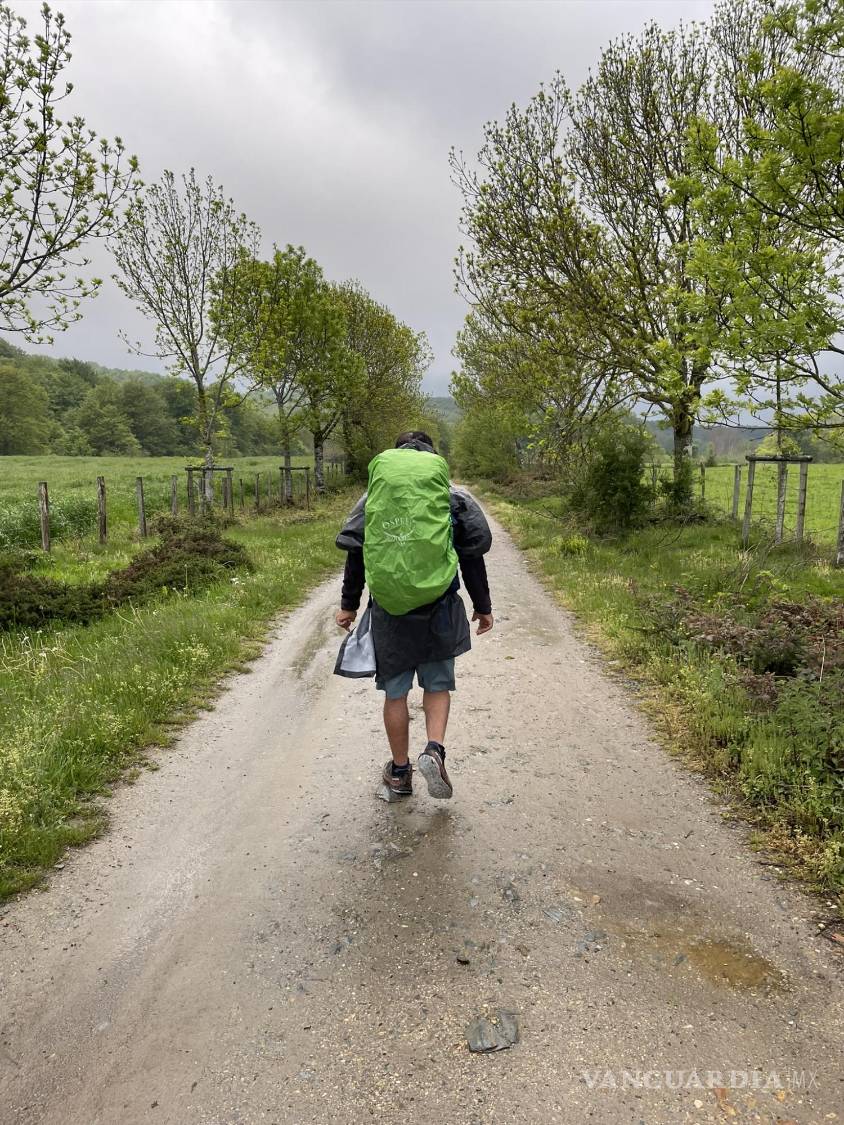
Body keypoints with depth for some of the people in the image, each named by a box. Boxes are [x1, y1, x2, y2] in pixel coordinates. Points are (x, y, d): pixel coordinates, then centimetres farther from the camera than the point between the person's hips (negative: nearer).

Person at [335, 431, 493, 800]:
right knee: (438, 684, 15)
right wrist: (482, 606, 10)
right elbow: (473, 557, 2)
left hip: (389, 611, 0)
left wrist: (349, 604, 11)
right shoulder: (455, 496, 2)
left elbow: (356, 555, 2)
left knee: (395, 691, 11)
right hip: (440, 610, 0)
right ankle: (434, 749, -7)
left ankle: (399, 773, 20)